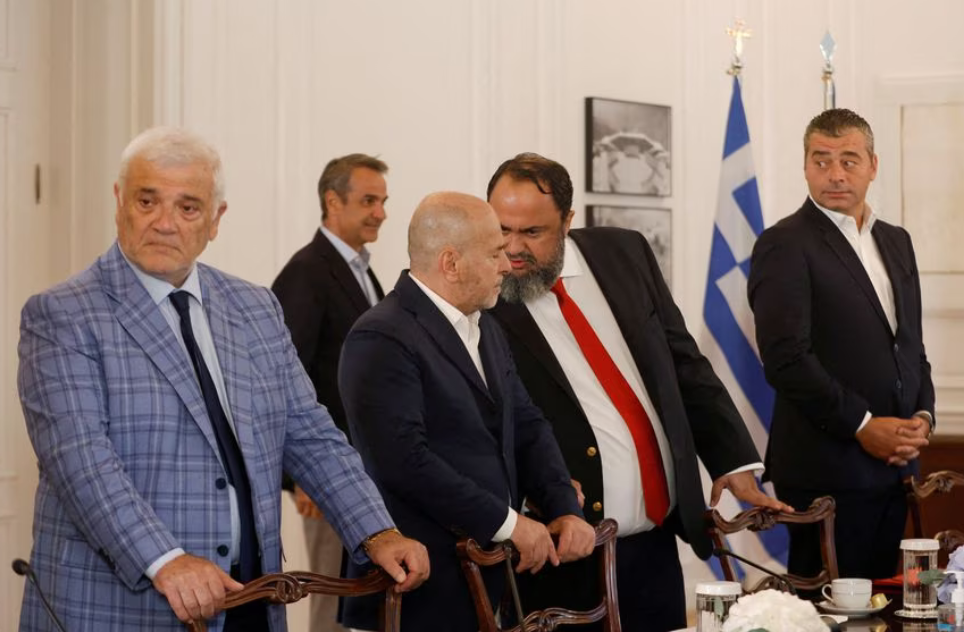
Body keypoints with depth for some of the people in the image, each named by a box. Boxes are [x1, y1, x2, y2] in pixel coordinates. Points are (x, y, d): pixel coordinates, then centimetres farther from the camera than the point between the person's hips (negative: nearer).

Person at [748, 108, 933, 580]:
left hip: (893, 465, 7)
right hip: (827, 471, -7)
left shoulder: (896, 242, 16)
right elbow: (786, 358, -16)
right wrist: (861, 426, -15)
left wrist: (922, 416, 3)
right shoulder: (785, 245, -8)